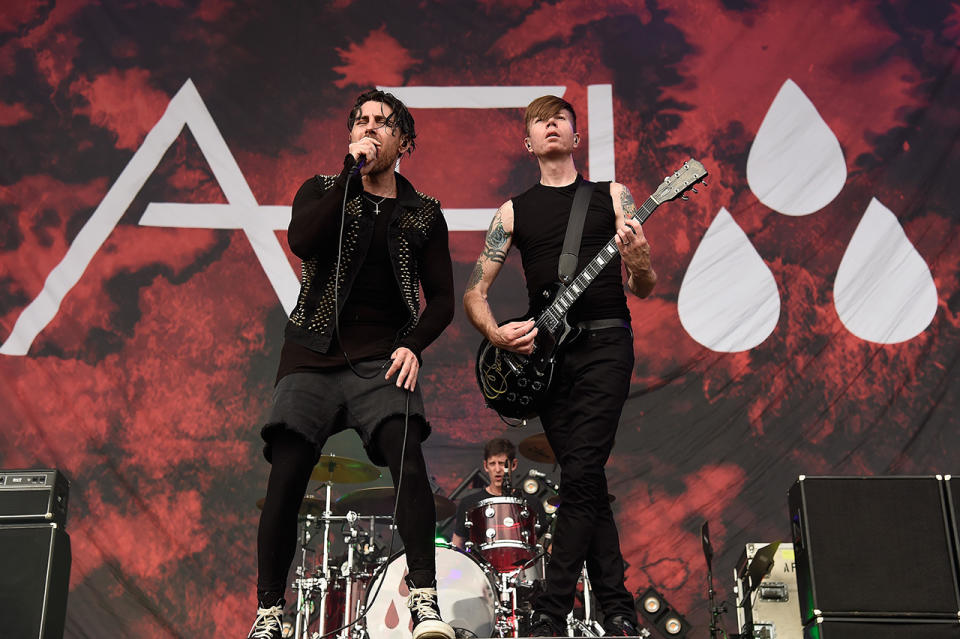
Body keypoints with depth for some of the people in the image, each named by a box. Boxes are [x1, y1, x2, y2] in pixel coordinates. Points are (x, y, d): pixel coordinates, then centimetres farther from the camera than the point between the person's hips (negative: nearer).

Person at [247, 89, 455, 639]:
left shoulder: (423, 214, 14)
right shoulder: (322, 192, 13)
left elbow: (442, 300, 11)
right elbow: (302, 241, -11)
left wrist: (413, 346, -8)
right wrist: (353, 173, -8)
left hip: (382, 360, 0)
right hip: (315, 354, 0)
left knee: (406, 455, -25)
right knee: (286, 477, -9)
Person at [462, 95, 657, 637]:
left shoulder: (612, 196, 10)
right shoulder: (515, 211, 13)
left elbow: (643, 290, 6)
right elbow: (474, 291, 10)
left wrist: (638, 264, -17)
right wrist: (496, 333, -9)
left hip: (605, 342, -2)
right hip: (544, 351, 2)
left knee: (580, 476, -13)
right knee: (587, 482, 4)